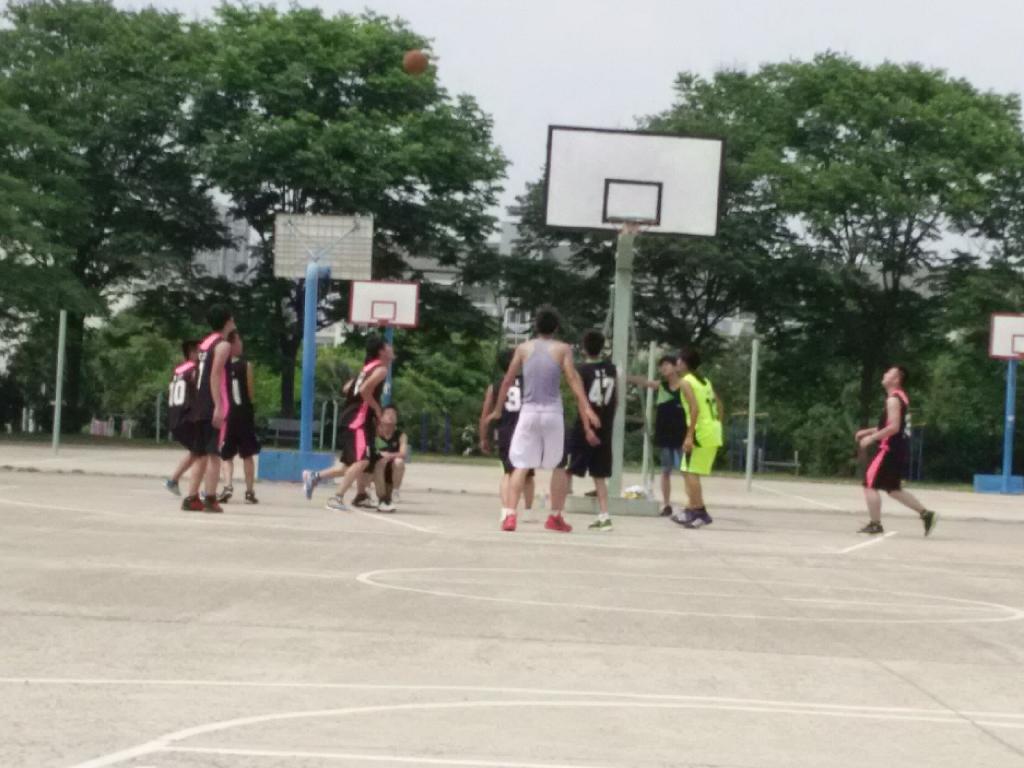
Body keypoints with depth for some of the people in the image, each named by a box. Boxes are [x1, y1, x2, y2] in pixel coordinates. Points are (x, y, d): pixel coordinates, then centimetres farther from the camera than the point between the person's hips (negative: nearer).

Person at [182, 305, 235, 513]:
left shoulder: (205, 344, 18)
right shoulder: (223, 345, -8)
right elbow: (215, 375, -18)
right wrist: (218, 407, -22)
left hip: (200, 406, 8)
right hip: (215, 407, -8)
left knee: (203, 455, 12)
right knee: (214, 454, -7)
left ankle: (191, 498, 11)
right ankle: (210, 500, -10)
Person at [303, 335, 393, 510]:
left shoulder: (370, 368, 19)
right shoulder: (381, 369, -10)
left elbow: (348, 389, 23)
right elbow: (364, 390, -24)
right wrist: (377, 409, -13)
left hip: (353, 419, 10)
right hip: (358, 420, -10)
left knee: (352, 464, 15)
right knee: (362, 461, -15)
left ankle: (314, 477, 17)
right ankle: (338, 498, -18)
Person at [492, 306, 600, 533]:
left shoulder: (523, 348, 8)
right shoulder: (562, 349, 3)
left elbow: (508, 381, 12)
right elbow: (574, 380, -8)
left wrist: (498, 410, 24)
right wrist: (587, 408, -15)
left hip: (528, 412, 1)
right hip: (553, 413, -1)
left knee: (521, 466, 3)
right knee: (558, 466, 15)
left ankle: (509, 515, -12)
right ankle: (555, 517, 17)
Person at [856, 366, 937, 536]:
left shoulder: (893, 399, -15)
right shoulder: (901, 398, 17)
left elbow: (894, 427, -24)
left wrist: (871, 438, -19)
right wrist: (868, 431, 19)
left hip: (891, 450, -10)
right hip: (899, 450, 10)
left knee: (870, 484, -4)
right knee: (893, 489, 17)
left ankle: (875, 525, -3)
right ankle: (926, 514, 12)